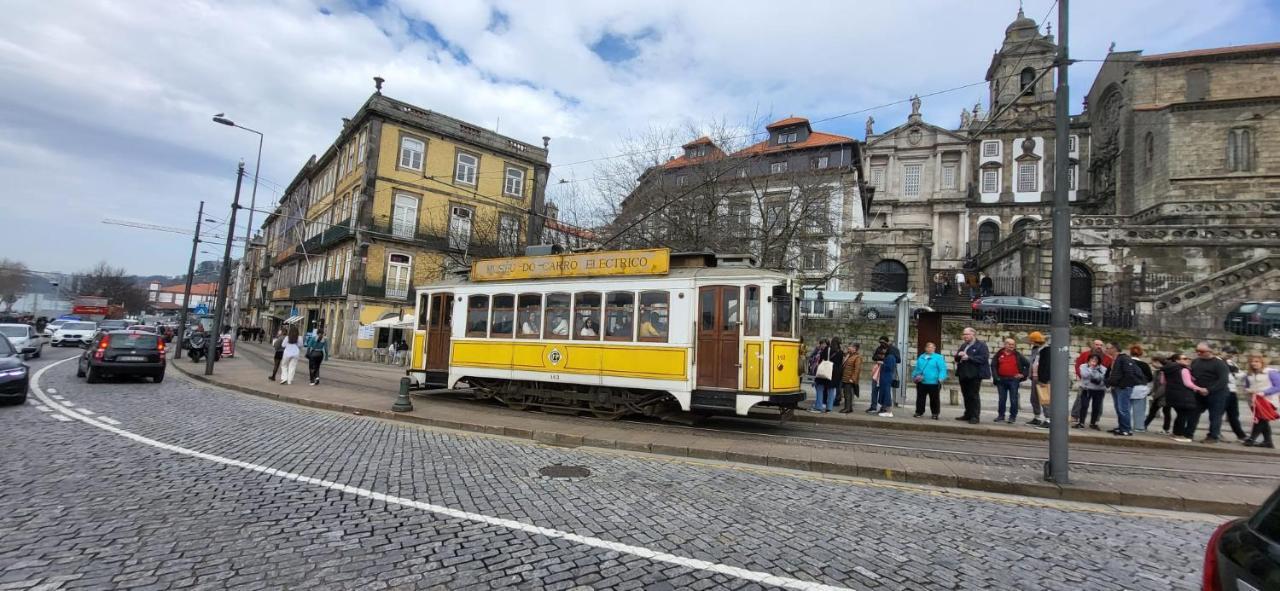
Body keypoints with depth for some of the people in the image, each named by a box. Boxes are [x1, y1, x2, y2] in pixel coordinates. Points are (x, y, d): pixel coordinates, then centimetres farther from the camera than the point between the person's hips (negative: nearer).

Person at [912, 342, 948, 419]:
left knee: (934, 399, 5)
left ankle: (935, 413, 17)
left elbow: (942, 370, -10)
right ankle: (919, 412, 20)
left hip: (934, 383, -4)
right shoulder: (921, 357, 13)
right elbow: (917, 369, 20)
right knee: (920, 398, 9)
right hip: (921, 383, 4)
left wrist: (940, 379, -22)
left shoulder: (938, 358, -3)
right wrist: (914, 376, 9)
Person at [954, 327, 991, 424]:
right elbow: (957, 359, 20)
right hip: (963, 374, 7)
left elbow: (984, 358, -18)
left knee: (974, 396, -4)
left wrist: (969, 357, -22)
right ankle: (968, 414, 21)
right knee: (966, 396, 13)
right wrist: (958, 355, -3)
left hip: (974, 375, -7)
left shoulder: (981, 345, -5)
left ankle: (975, 416, 1)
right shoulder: (963, 345, 19)